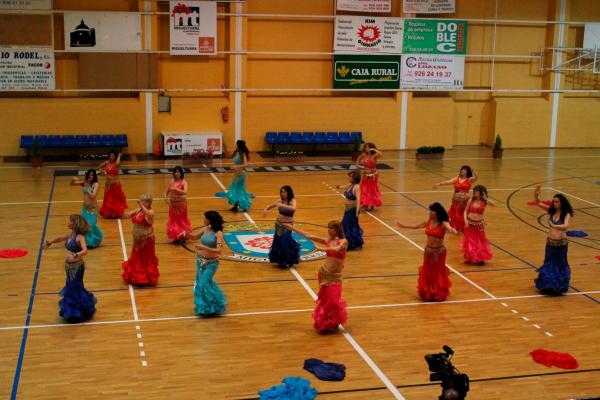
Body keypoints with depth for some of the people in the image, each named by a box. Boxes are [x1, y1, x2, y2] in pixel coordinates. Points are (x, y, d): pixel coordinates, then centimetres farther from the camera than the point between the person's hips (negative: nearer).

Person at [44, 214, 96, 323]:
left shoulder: (80, 237, -19)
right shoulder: (71, 235, 6)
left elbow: (85, 250, -34)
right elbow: (61, 238, 27)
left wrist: (76, 255, -51)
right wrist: (50, 243, 37)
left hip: (77, 266, -8)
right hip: (69, 266, 8)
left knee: (75, 288, -1)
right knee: (70, 287, 16)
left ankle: (78, 313, 12)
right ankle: (72, 311, 31)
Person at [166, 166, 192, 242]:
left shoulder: (183, 182, -11)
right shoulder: (172, 181, 2)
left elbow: (185, 192, -28)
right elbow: (167, 192, 10)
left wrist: (176, 189, -36)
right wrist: (166, 197, -7)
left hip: (181, 203, -4)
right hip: (173, 203, 4)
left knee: (181, 219, 7)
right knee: (173, 220, 9)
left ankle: (182, 236, 19)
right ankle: (175, 237, 21)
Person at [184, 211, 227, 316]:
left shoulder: (218, 233, -19)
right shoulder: (205, 229, -2)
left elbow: (219, 250, -27)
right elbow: (194, 237, 14)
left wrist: (204, 247, -36)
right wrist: (186, 234, -6)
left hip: (211, 263, -7)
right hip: (200, 260, 7)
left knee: (204, 284, -5)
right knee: (199, 283, 16)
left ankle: (209, 308, 16)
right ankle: (203, 306, 38)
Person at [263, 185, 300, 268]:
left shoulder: (292, 201, -12)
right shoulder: (281, 200, 2)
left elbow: (293, 208, -34)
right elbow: (270, 206, 10)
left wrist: (282, 206, -41)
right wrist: (266, 209, -12)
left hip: (287, 225, -5)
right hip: (278, 224, 5)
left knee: (284, 243, -3)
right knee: (278, 242, 10)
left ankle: (286, 262, 17)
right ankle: (280, 260, 29)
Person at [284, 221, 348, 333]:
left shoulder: (343, 241, -10)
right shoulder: (327, 241, 2)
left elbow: (336, 249, -33)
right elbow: (308, 236, 3)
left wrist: (321, 248, -31)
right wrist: (292, 228, 4)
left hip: (334, 277, -4)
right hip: (324, 273, 4)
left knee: (332, 300, -2)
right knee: (324, 299, 9)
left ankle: (332, 323, 19)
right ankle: (325, 323, 24)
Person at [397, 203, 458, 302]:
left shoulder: (443, 223, -16)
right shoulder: (428, 222, 1)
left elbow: (450, 229, -35)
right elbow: (416, 226, 16)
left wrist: (454, 231, -59)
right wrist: (404, 226, 24)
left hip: (439, 251, -5)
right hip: (428, 250, 5)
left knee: (438, 273, 6)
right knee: (427, 273, 12)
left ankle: (439, 294, 22)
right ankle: (428, 294, 27)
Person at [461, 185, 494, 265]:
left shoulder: (484, 202, -7)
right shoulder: (471, 201, -3)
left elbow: (493, 204, -26)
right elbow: (465, 211, 2)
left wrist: (485, 198, -25)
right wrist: (465, 220, -11)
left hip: (479, 225, -1)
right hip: (470, 224, 1)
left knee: (480, 242, 8)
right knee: (470, 242, 8)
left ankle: (480, 259, 21)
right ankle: (470, 258, 23)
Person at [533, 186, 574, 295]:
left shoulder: (566, 214, -13)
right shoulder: (551, 211, -1)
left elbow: (565, 226, -29)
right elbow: (538, 203, 0)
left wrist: (554, 226, -46)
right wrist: (536, 194, -19)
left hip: (561, 243, -4)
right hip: (550, 242, 4)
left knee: (560, 265, 10)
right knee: (549, 264, 14)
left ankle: (560, 286, 25)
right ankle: (548, 285, 30)